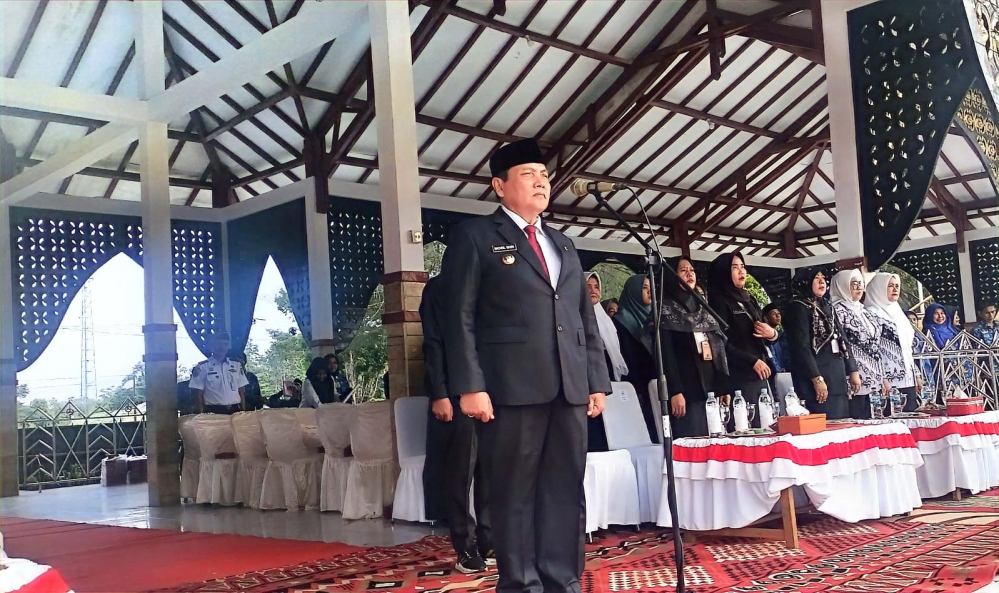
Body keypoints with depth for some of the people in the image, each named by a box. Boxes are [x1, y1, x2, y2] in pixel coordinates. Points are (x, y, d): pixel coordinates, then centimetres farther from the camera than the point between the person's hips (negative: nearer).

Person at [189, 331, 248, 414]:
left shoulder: (237, 365, 11)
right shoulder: (202, 367, 0)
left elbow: (242, 391, 12)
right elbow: (198, 394, -2)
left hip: (235, 411, 3)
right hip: (213, 412, -3)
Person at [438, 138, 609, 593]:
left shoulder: (563, 245, 22)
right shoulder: (475, 236, 4)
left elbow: (586, 319, 20)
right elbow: (459, 317, -4)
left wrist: (597, 380, 11)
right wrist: (470, 386, -13)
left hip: (570, 386, 6)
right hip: (512, 386, -5)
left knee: (566, 490, 6)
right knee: (516, 492, 1)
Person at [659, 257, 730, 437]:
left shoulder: (703, 309, 21)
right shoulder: (666, 309, 1)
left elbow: (719, 350, 19)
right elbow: (666, 353, -9)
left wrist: (724, 388, 10)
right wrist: (675, 391, -18)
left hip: (712, 388, 6)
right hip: (687, 391, -6)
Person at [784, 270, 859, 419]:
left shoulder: (826, 307, 19)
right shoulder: (798, 308, -5)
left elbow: (841, 341, 22)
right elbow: (801, 347, -14)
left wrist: (853, 371, 15)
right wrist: (817, 379, -19)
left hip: (838, 379, 8)